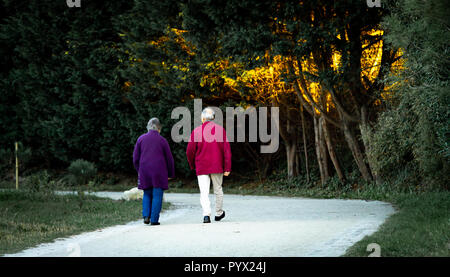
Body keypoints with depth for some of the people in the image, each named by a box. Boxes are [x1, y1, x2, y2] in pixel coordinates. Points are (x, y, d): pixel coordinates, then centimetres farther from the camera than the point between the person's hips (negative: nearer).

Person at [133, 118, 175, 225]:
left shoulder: (141, 139, 6)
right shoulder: (162, 140, 0)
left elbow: (135, 158, 8)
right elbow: (169, 159, 4)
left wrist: (139, 171, 19)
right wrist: (170, 174, 13)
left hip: (144, 171, 3)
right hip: (159, 172, -2)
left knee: (147, 194, 15)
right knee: (157, 195, 1)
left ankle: (146, 216, 0)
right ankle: (154, 219, -3)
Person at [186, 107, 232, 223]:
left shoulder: (196, 131, -3)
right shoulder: (220, 130, -1)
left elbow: (190, 151, -1)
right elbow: (227, 149, -6)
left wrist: (192, 165, 16)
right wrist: (227, 168, -4)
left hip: (201, 168, -1)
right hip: (217, 166, 1)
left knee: (204, 192, -3)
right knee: (218, 190, 17)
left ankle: (206, 215, -19)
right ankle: (219, 213, 28)